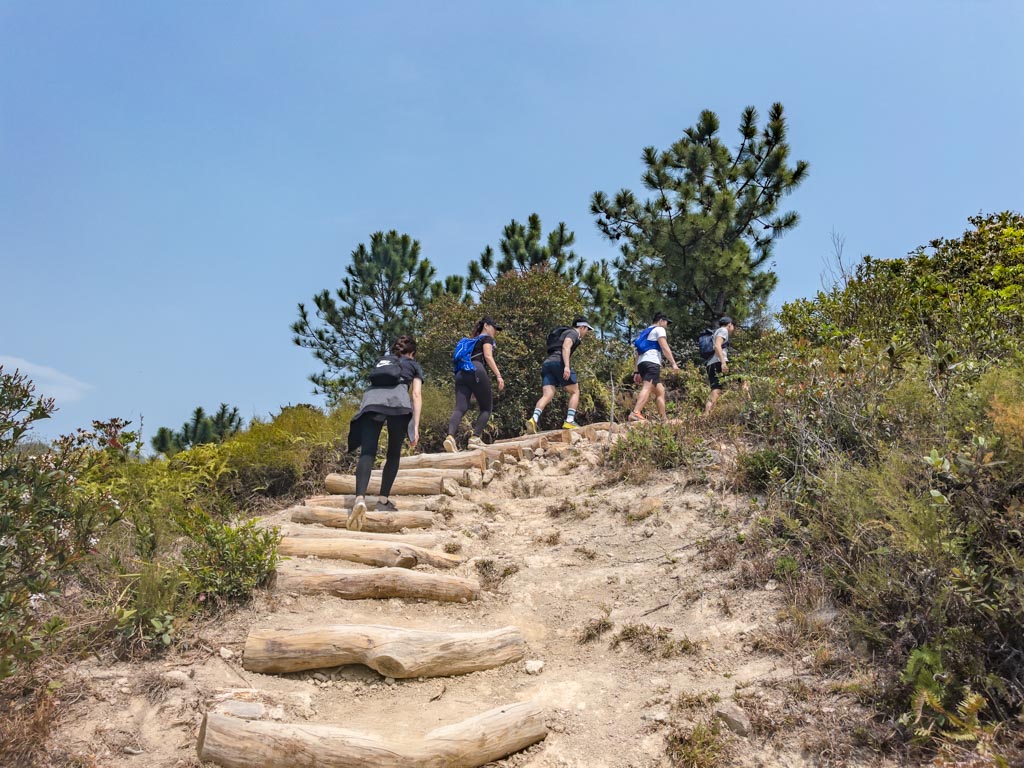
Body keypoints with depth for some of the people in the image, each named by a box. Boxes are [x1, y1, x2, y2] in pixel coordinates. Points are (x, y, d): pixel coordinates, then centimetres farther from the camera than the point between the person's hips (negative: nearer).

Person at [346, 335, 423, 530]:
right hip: (398, 400, -2)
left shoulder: (381, 361, 39)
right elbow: (416, 395, 15)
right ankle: (383, 499, 9)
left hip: (371, 399, 2)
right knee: (394, 453, 15)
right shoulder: (414, 365, 29)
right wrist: (416, 426, 10)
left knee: (367, 453, -10)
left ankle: (360, 498, -31)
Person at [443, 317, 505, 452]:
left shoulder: (470, 341, 36)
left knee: (460, 408, -11)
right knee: (486, 408, 5)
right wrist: (498, 375, -10)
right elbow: (488, 356, -3)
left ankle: (450, 436, -34)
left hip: (461, 374, 6)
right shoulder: (487, 338, 14)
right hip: (476, 372, -6)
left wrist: (472, 390, 32)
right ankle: (475, 438, -11)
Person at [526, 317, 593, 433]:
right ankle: (569, 421, -6)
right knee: (575, 392, 6)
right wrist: (567, 366, -24)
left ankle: (534, 419, -30)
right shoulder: (573, 333, 6)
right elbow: (566, 347, -12)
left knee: (547, 395, -8)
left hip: (547, 363, 8)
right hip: (559, 362, -8)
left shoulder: (565, 332, 35)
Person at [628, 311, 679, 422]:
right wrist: (673, 363, -10)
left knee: (660, 391, 14)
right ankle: (635, 413, -41)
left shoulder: (645, 332, 31)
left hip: (641, 363, 9)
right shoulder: (659, 329, 7)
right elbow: (665, 348, -7)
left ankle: (664, 418, 10)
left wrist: (637, 371, 22)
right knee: (647, 388, -23)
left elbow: (638, 353, 25)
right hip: (652, 363, -9)